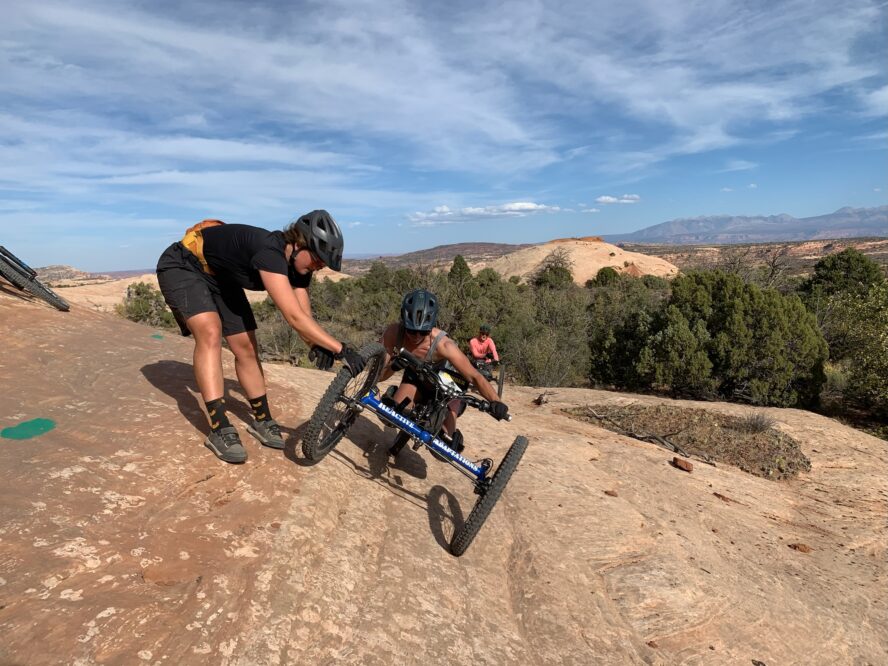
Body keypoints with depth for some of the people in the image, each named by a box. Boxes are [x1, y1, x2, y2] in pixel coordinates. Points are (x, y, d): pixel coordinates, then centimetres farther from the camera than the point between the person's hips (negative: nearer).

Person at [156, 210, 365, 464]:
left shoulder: (297, 267, -13)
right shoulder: (269, 252, -39)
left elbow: (304, 317, -10)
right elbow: (294, 317, -45)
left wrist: (318, 345, -31)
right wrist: (341, 349, -45)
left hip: (220, 277, 8)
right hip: (182, 267, -8)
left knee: (247, 348, 3)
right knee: (210, 332, -29)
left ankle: (262, 420, 17)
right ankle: (220, 429, -25)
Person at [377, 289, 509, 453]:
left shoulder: (443, 345, -40)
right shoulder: (394, 333, -31)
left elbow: (475, 377, -37)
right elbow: (379, 375, -29)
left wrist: (495, 402, -51)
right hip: (416, 375, 3)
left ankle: (454, 437, 25)